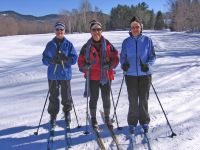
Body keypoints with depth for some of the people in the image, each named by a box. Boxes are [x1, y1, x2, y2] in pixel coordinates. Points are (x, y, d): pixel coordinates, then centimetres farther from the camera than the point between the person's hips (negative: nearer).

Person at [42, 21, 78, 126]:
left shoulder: (68, 44, 1)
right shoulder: (50, 45, 4)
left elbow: (74, 59, -2)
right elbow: (44, 59, 4)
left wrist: (65, 58, -21)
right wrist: (52, 60, -17)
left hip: (65, 74, -1)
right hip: (53, 75, 1)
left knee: (66, 96, 8)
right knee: (53, 96, 6)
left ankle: (67, 112, 30)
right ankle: (53, 115, 21)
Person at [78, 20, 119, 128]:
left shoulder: (107, 45, 0)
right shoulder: (87, 46, 0)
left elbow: (116, 57, 2)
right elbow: (81, 60, 6)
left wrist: (110, 65, -15)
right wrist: (85, 67, -13)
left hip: (106, 76, 1)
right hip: (92, 76, 0)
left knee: (106, 98, 10)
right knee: (93, 98, 7)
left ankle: (107, 118, 28)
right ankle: (93, 119, 24)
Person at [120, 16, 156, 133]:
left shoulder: (147, 40, -1)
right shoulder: (126, 42, 2)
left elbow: (153, 56, 2)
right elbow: (122, 56, 7)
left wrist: (148, 64, -17)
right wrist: (123, 64, -14)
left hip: (145, 74, 0)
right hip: (131, 75, 1)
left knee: (144, 99, 7)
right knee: (133, 100, 5)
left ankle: (144, 121, 25)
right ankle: (133, 122, 21)